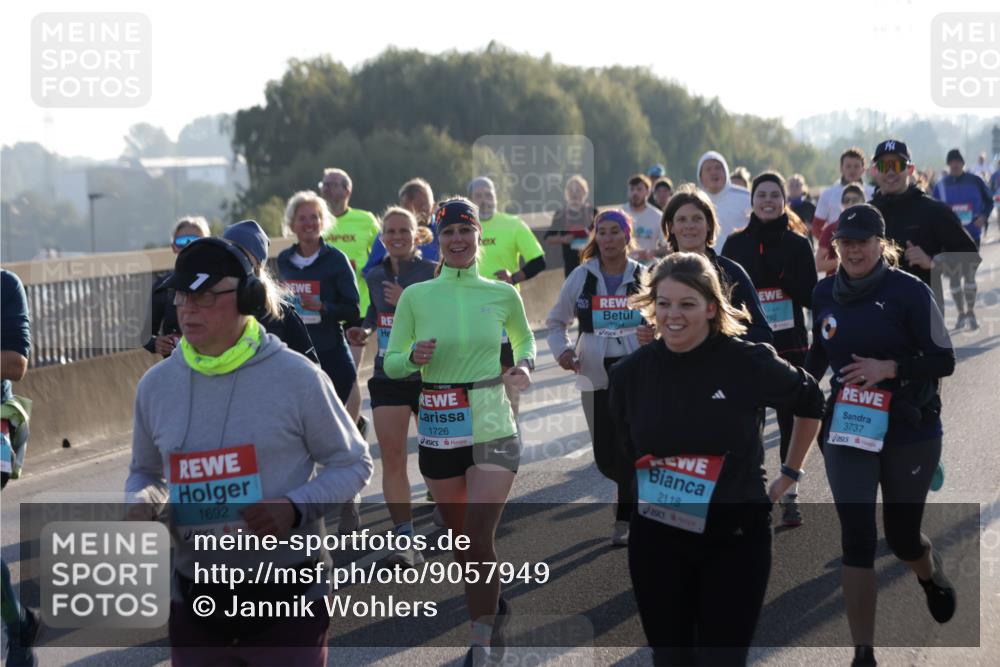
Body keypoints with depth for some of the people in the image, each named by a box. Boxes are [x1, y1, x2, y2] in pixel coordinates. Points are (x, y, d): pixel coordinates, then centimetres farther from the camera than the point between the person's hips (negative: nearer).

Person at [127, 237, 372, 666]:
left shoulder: (296, 376, -8)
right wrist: (141, 504, -5)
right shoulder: (156, 385, 3)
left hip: (288, 597, -3)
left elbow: (353, 464, 0)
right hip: (194, 599, 4)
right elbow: (146, 473, 18)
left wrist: (296, 508, -17)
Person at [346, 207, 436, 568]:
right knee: (392, 457, -7)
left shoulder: (433, 274, -7)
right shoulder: (375, 276, 8)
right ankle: (405, 540, -7)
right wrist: (364, 330, 3)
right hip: (388, 376, 4)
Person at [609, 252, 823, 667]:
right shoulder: (630, 373, -1)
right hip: (657, 537, 3)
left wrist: (791, 470, 13)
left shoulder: (747, 363, -11)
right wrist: (644, 484, 2)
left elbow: (810, 403, 8)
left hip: (736, 536, -3)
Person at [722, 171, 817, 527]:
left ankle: (790, 496, 10)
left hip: (790, 344, -1)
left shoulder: (798, 243, 2)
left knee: (791, 420, 2)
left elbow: (810, 297, -2)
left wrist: (781, 276, -17)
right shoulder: (736, 243, 4)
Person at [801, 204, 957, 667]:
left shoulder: (910, 292, -12)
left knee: (901, 537, 10)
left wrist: (888, 368, -22)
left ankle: (934, 578, 48)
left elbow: (944, 361, -11)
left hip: (910, 433, -3)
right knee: (856, 538, -5)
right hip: (846, 431, 3)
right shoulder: (825, 294, 2)